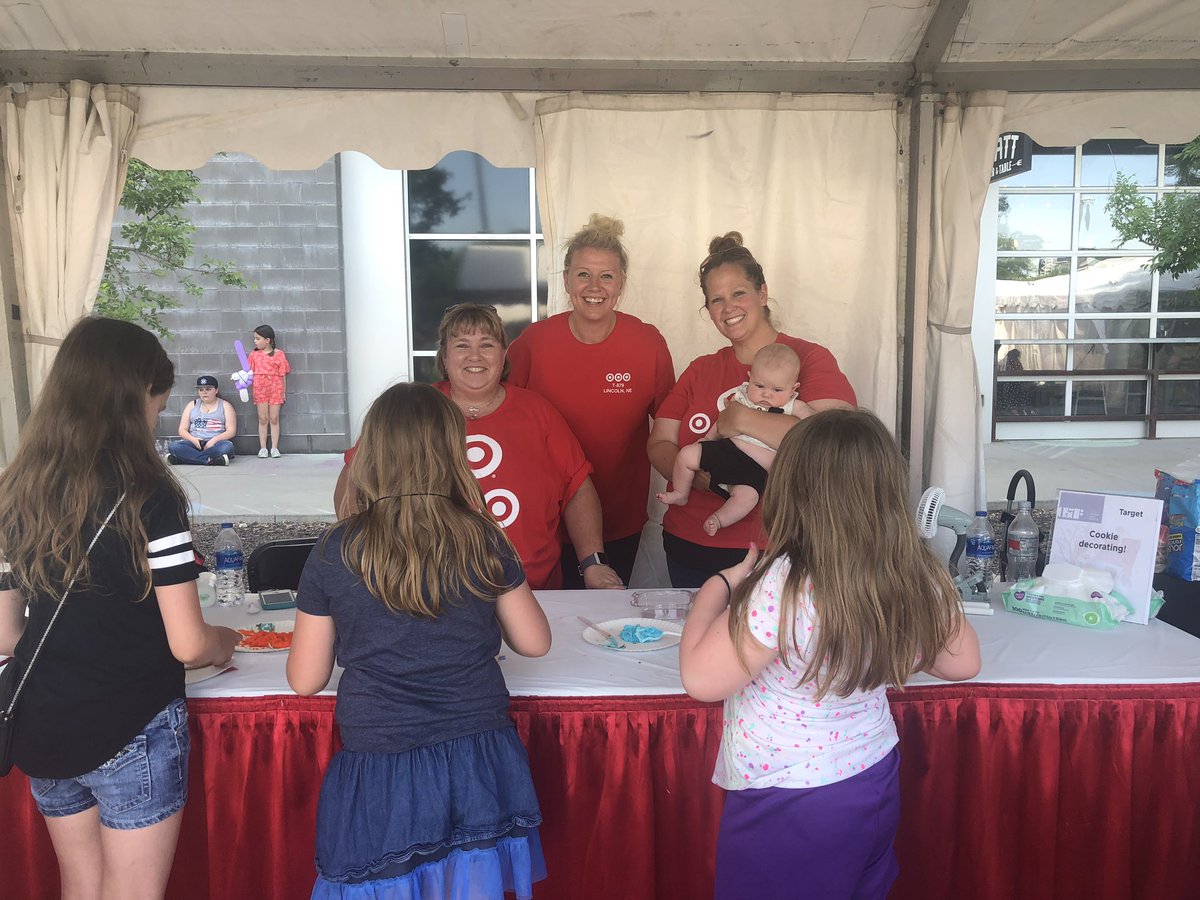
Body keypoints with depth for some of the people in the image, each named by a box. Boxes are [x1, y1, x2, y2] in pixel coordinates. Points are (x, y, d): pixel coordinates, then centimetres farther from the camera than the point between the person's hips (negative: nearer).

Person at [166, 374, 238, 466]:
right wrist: (193, 439, -12)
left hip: (216, 444, -2)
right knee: (173, 446, -29)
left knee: (227, 446, -38)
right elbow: (182, 430, 11)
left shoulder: (225, 405, 11)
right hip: (194, 443, 2)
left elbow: (231, 431, 0)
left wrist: (215, 440, -18)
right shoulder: (192, 405, 17)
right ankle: (210, 460, -36)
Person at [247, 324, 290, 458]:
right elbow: (251, 372, 9)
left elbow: (283, 375, 3)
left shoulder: (279, 354, 0)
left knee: (274, 419, 2)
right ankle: (262, 448, 7)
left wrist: (284, 393, 3)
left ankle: (274, 448, 6)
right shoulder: (254, 354, 7)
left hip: (275, 389, -1)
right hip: (260, 389, 2)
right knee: (263, 419, 3)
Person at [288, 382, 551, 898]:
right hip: (477, 766, 1)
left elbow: (305, 680, 0)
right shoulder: (482, 540, -6)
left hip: (379, 776, -1)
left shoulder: (335, 553, -8)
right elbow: (534, 642, 6)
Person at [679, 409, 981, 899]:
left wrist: (718, 586, -10)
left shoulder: (784, 588, -31)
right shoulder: (916, 574, -11)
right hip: (875, 782, 6)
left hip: (788, 809, -5)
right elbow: (962, 662, 4)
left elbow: (701, 679, -23)